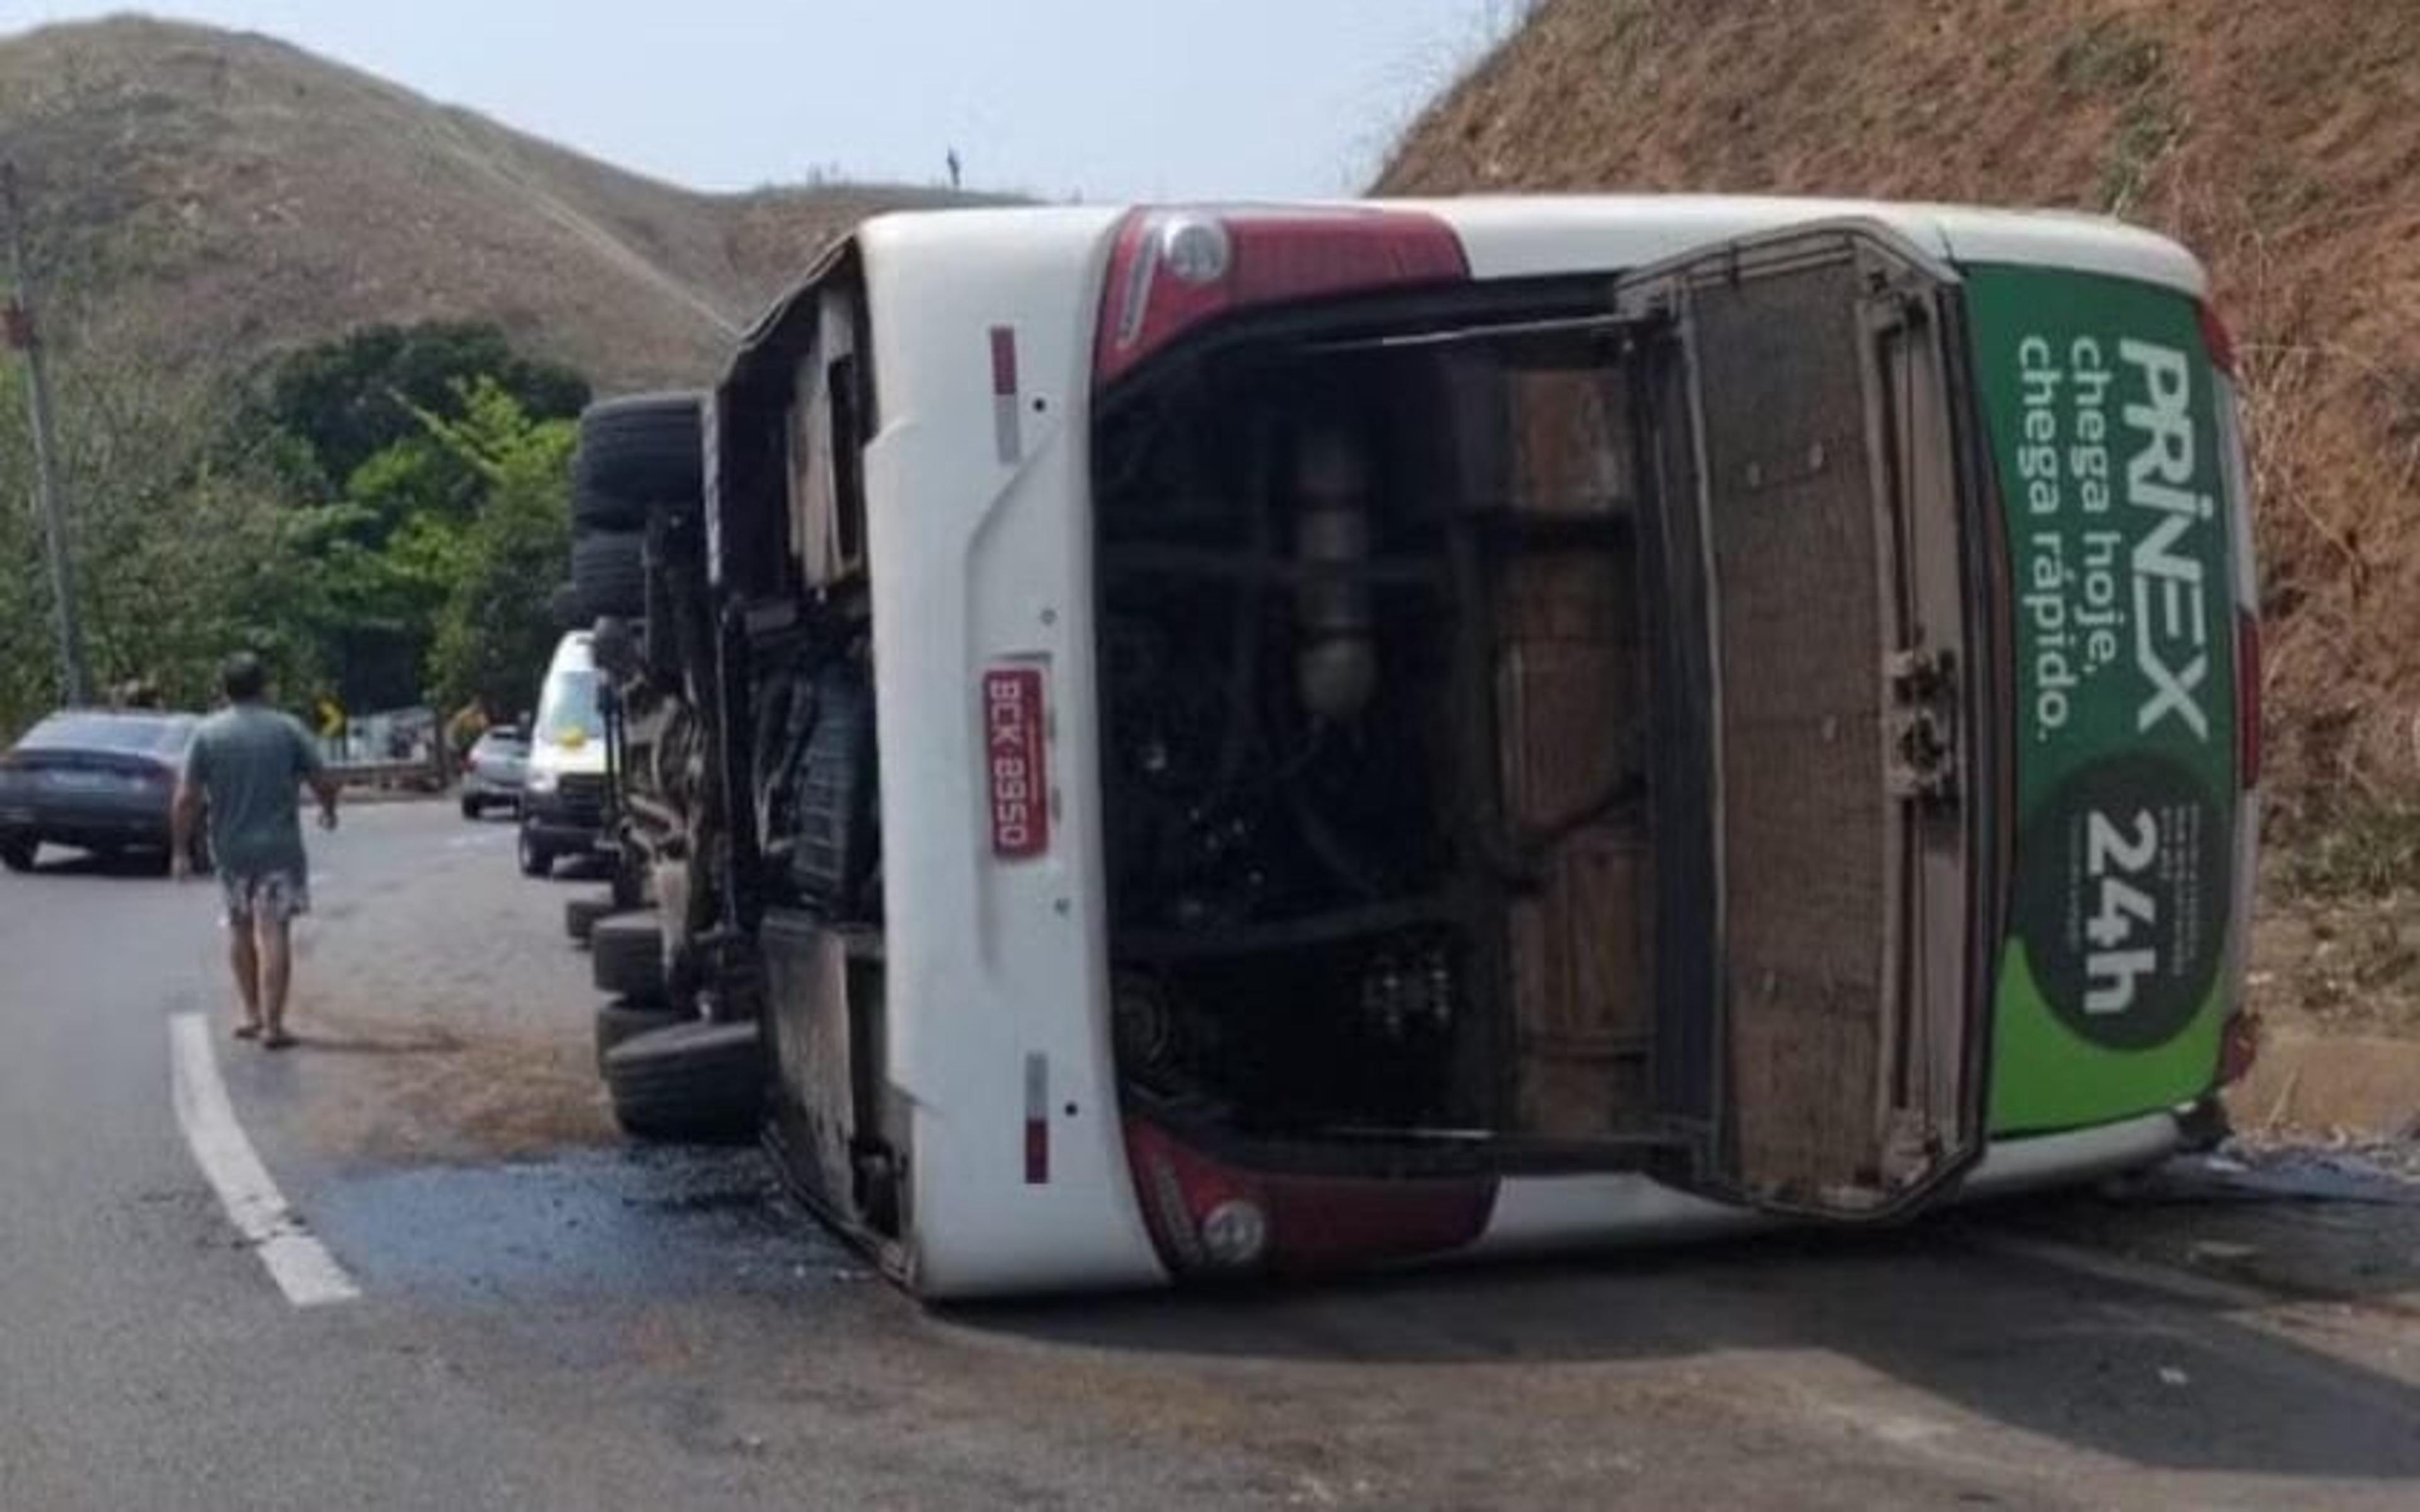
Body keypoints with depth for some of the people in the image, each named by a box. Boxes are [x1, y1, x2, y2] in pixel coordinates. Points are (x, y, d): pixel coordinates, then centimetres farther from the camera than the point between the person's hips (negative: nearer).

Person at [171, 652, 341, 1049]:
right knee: (274, 932, -1)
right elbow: (324, 782, -3)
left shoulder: (207, 734, -2)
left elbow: (187, 799, -5)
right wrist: (328, 811, 17)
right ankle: (272, 1025, -5)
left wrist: (182, 849, 3)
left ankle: (252, 1014, 23)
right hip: (279, 848, -2)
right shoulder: (287, 729, -4)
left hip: (230, 848, 2)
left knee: (240, 927, 19)